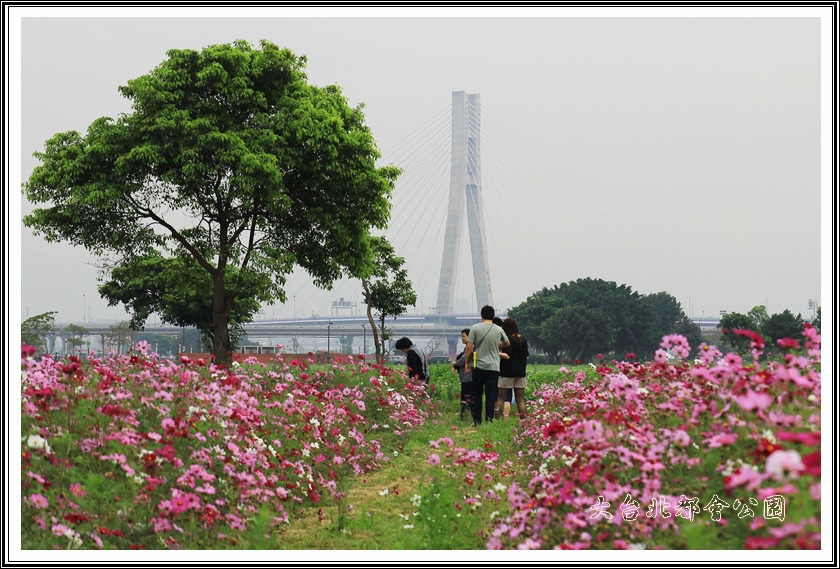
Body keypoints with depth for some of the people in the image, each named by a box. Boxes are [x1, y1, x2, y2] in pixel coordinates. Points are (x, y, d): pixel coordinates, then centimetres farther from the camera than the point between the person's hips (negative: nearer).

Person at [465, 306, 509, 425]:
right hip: (493, 367, 0)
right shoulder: (498, 330, 3)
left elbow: (469, 347, -7)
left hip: (478, 366, 0)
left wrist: (467, 363, 5)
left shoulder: (475, 328, -4)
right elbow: (507, 343, 22)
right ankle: (489, 420, -3)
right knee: (491, 395, 2)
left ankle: (477, 421, 12)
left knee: (477, 394, 10)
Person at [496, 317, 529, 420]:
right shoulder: (523, 339, 6)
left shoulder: (509, 340, -12)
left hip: (508, 372, -6)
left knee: (500, 398, 0)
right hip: (520, 372, 6)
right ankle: (523, 419, 2)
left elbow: (507, 356, -19)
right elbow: (526, 356, 13)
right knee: (520, 399, 7)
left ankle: (496, 418, -4)